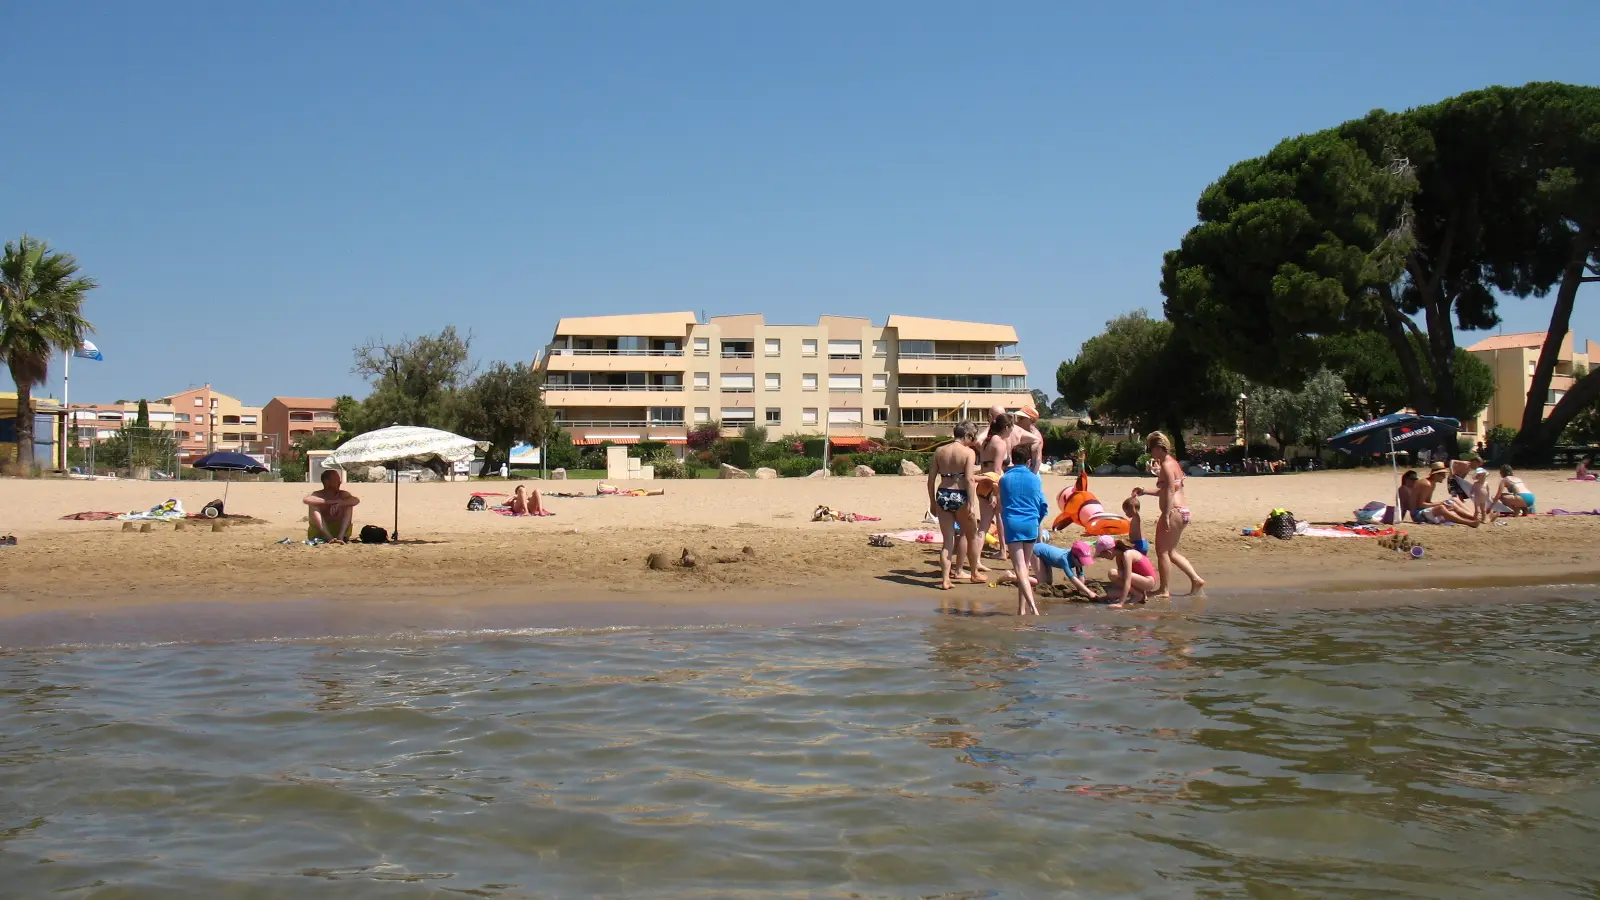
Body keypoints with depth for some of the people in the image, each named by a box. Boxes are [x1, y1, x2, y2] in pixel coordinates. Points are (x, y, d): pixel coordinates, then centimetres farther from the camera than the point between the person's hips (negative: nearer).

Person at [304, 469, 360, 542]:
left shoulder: (342, 494, 2)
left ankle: (340, 536, -32)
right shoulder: (318, 494, -4)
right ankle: (329, 538, -40)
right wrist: (332, 502, -34)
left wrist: (340, 503, -37)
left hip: (338, 530, 2)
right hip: (318, 533, -2)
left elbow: (356, 500, -19)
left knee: (348, 504, -12)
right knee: (313, 506, -23)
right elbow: (307, 500, -29)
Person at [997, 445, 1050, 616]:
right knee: (1025, 566, 14)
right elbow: (1043, 506, 8)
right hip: (1031, 524, 2)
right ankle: (1022, 608, 15)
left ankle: (1033, 606, -25)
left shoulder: (1005, 479, 4)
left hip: (1012, 524, -2)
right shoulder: (1035, 479, 4)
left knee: (1020, 568, -8)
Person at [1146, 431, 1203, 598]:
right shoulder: (1172, 463, 18)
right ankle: (1196, 579, 12)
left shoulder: (1166, 465, -13)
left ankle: (1165, 590, 1)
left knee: (1162, 551, -3)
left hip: (1174, 511, -10)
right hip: (1183, 511, 10)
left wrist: (1166, 516, -26)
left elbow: (1170, 491, -22)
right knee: (1171, 552, 17)